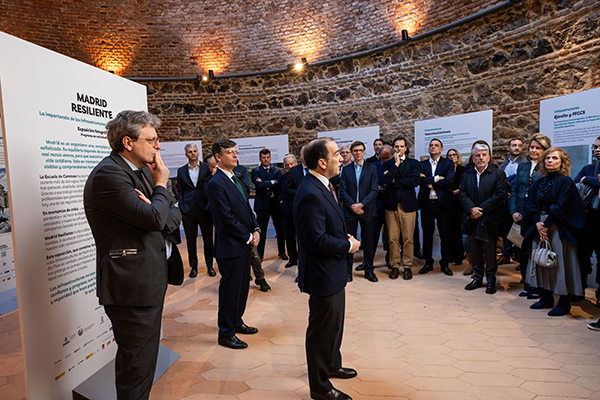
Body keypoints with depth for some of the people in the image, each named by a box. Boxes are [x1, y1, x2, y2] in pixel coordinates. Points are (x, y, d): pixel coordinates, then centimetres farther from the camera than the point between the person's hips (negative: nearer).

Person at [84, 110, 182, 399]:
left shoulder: (143, 169, 12)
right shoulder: (107, 174, -17)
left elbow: (174, 214, 11)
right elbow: (154, 218, -25)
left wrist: (156, 211, -12)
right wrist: (161, 184, -8)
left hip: (151, 279, 9)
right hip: (131, 285, -9)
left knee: (143, 359, 22)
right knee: (136, 366, 3)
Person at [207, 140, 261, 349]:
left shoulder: (235, 179, 13)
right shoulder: (216, 184, -16)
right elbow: (226, 218, -21)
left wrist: (255, 229, 2)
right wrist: (249, 237, -13)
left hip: (244, 245, 9)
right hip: (230, 247, -9)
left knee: (242, 287, 19)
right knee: (229, 290, 3)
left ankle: (236, 321, 37)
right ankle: (225, 333, 18)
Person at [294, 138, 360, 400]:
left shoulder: (323, 186, 6)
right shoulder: (310, 194, -28)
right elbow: (317, 239, -28)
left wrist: (345, 238, 0)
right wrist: (348, 246, -15)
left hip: (333, 270, 10)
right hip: (323, 273, -10)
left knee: (334, 323, 26)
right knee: (323, 329, 7)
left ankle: (332, 365, 48)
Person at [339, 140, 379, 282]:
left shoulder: (372, 168, 4)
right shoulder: (346, 169, 7)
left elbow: (374, 191, -3)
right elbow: (342, 191, 1)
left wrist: (361, 204, -14)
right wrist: (352, 205, -12)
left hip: (367, 211, 0)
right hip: (350, 211, 1)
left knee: (368, 241, 7)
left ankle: (369, 270, 20)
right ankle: (348, 270, 16)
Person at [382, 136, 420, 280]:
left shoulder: (414, 163, 9)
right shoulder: (387, 164, 10)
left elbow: (416, 180, -8)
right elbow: (386, 180, -8)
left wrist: (395, 181, -6)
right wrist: (396, 164, -9)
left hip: (408, 204, -1)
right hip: (391, 205, 1)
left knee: (408, 238, 1)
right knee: (393, 238, 3)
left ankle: (407, 266, 13)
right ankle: (395, 266, 15)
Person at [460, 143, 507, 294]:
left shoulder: (498, 173, -4)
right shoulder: (467, 174, 9)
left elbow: (500, 196, -12)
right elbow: (462, 194, 2)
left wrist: (480, 210, -16)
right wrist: (471, 209, -15)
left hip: (490, 220, -4)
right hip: (472, 219, 4)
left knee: (490, 251, 6)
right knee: (475, 250, 13)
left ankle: (491, 280, 20)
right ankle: (477, 278, 25)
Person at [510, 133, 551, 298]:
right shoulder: (522, 166, 12)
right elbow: (514, 189, 11)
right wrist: (514, 211, 0)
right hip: (522, 216, 5)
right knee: (522, 251, 10)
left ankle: (537, 288, 16)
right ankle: (527, 285, 23)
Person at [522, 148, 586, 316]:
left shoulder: (566, 182, -6)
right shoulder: (540, 183, 11)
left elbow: (561, 207, -14)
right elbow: (530, 204, 4)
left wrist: (546, 225, -16)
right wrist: (537, 223, -10)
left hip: (558, 228, -6)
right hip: (540, 227, 6)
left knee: (559, 263, -2)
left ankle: (564, 303, 10)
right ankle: (546, 298, 21)